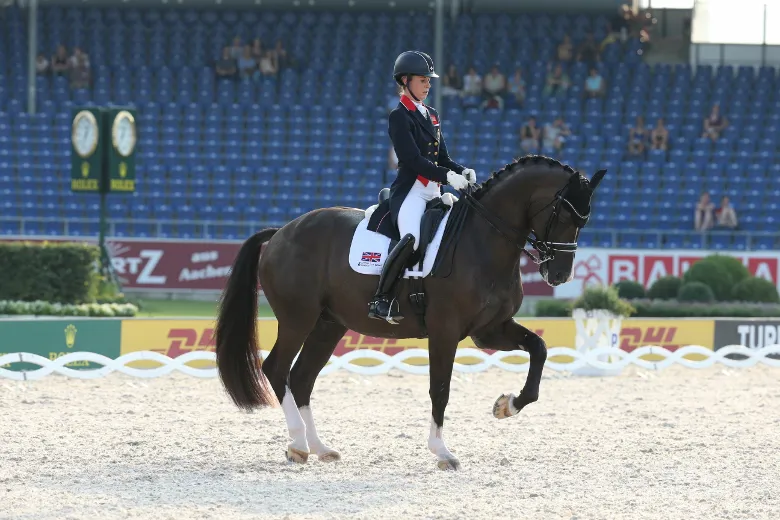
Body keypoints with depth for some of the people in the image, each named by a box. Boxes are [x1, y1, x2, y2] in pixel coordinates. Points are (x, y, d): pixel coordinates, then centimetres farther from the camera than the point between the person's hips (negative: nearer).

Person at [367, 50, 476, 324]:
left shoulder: (431, 115, 19)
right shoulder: (399, 116, -5)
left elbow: (443, 158, 19)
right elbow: (413, 160, -15)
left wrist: (463, 172, -1)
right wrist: (448, 176, -23)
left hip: (434, 192, 9)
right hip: (411, 190, -9)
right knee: (411, 238, -33)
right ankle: (380, 299, -27)